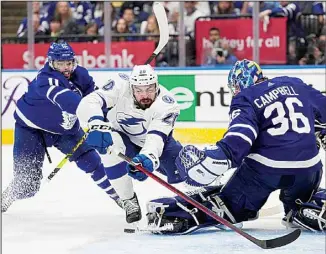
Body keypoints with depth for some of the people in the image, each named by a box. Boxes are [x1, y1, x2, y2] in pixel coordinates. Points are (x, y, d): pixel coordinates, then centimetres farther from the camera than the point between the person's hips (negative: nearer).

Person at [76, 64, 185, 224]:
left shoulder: (167, 104, -29)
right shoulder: (121, 86, -29)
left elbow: (156, 139, -40)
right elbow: (88, 104, -38)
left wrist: (147, 158, -61)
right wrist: (97, 125, -59)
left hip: (155, 144, 0)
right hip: (123, 138, 0)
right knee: (111, 145, -35)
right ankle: (129, 201, -18)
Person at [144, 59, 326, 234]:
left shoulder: (246, 99, -1)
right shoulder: (295, 85, 14)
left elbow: (240, 135, -20)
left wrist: (221, 155, -29)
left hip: (265, 167, -3)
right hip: (308, 166, 3)